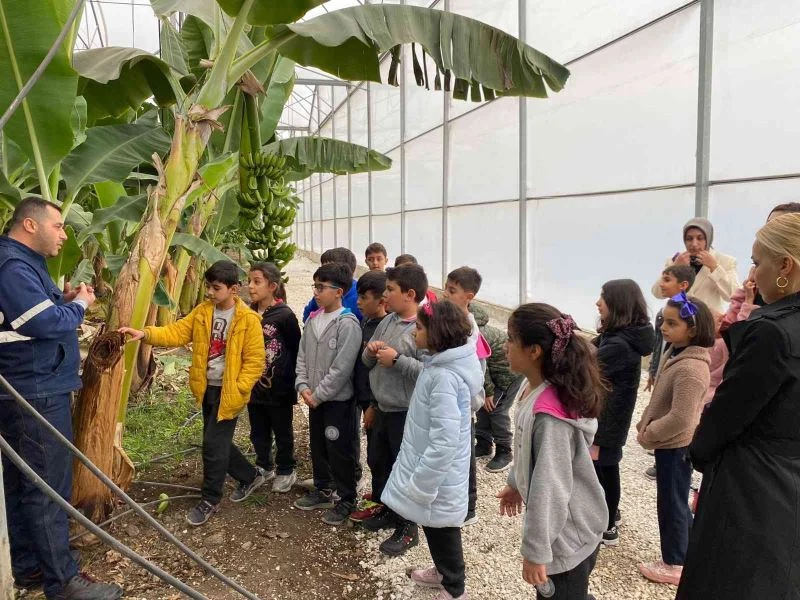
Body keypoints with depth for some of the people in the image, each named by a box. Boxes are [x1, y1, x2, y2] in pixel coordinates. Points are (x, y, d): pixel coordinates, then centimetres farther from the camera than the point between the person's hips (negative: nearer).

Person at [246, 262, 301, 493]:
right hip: (253, 386, 5)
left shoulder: (285, 315, -15)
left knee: (282, 433, 13)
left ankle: (285, 471, 32)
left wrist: (294, 386, -8)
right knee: (258, 432, 18)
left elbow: (296, 352, -10)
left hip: (279, 388, -5)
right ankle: (264, 467, 39)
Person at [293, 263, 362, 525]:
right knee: (317, 446, 19)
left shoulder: (348, 324, -18)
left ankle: (346, 500, 20)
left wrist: (318, 394, -16)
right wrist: (303, 386, -4)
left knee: (339, 450, 3)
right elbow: (302, 355, 9)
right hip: (314, 398, 7)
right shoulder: (313, 319, 5)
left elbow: (341, 368, -20)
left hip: (338, 399, -7)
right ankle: (322, 490, 37)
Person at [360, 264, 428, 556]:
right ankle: (384, 510, 43)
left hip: (407, 413, -8)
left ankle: (407, 528, 22)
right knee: (379, 463, 22)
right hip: (383, 408, 9)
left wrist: (397, 360, -26)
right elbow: (367, 362, 14)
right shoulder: (386, 322, 6)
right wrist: (370, 352, -8)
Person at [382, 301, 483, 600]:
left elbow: (445, 442, -30)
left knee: (442, 531, 12)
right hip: (432, 467, 9)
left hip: (438, 476, -9)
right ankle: (444, 572, 48)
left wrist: (419, 484, -24)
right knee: (434, 528, 26)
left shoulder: (445, 377, -30)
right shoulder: (440, 366, 0)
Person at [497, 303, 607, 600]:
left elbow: (550, 486, -29)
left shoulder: (551, 414, -34)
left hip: (568, 535, -8)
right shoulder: (533, 389, -7)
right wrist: (515, 483, 20)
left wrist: (536, 550, -21)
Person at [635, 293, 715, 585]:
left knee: (671, 503, 6)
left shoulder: (690, 369, -27)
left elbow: (680, 419, -30)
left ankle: (675, 564, 22)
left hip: (675, 446, -9)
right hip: (669, 444, 9)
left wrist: (647, 436, -18)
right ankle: (687, 553, 38)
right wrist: (644, 425, 5)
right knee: (676, 502, 21)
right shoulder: (674, 353, 4)